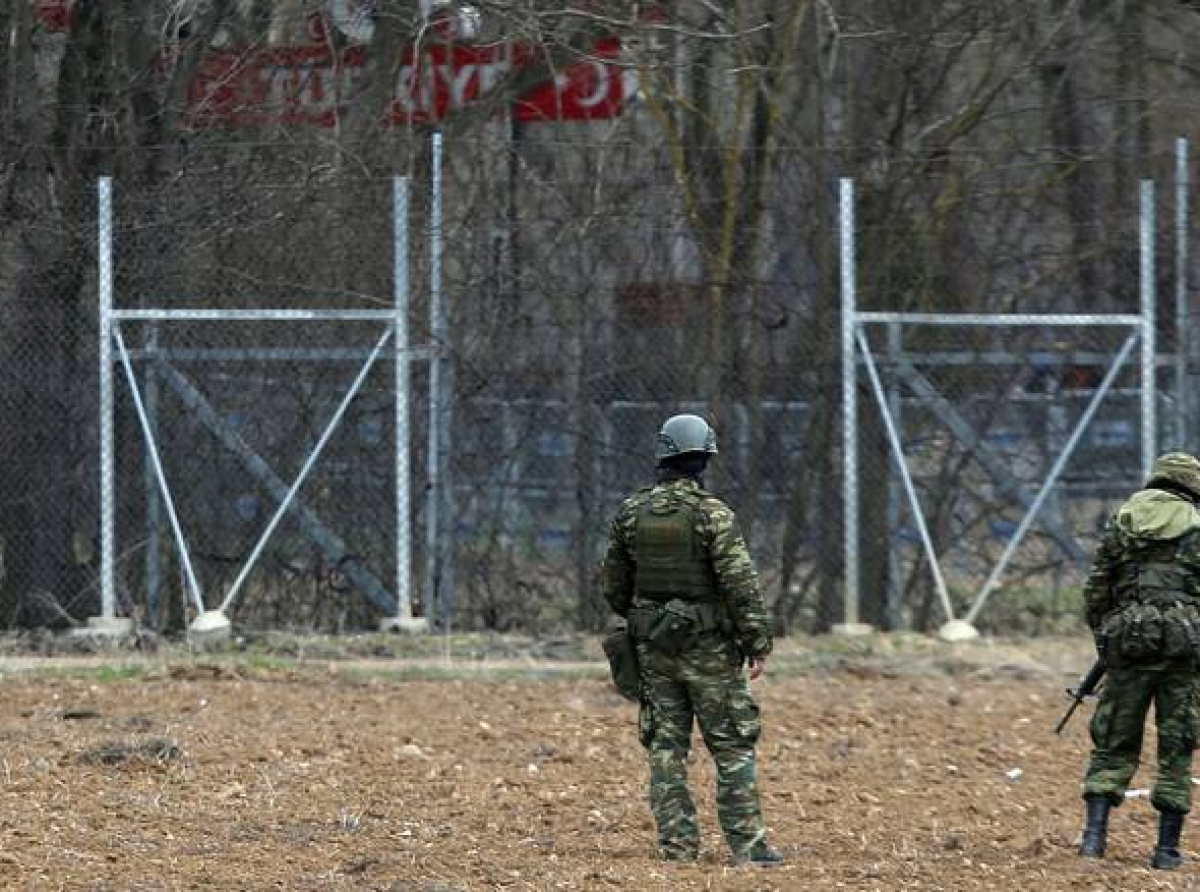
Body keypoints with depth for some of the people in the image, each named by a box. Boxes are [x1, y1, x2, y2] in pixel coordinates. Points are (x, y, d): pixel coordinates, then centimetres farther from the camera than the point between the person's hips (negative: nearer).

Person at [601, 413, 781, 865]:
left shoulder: (631, 513, 1)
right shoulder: (713, 514, -13)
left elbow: (614, 585, 10)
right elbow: (741, 586, -16)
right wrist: (758, 644, -9)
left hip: (654, 645, 4)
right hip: (708, 647, -4)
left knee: (665, 748, 8)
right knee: (733, 748, 2)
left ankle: (677, 845, 5)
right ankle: (748, 845, -1)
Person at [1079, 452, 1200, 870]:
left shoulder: (1122, 522, 9)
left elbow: (1095, 590, 7)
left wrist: (1105, 637, 19)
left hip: (1127, 643, 2)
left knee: (1113, 743, 10)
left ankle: (1095, 833, -3)